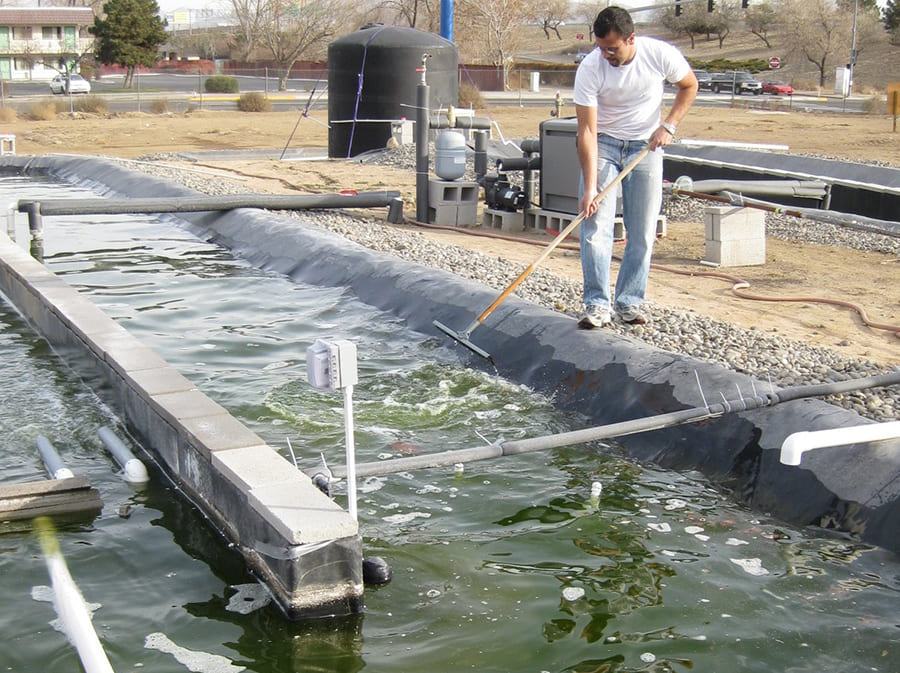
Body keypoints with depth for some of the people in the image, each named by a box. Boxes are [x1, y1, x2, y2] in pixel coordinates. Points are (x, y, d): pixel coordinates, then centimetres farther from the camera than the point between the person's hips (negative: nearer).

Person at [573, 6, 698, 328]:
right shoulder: (589, 69, -22)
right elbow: (587, 131, -21)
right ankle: (598, 304, -10)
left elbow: (689, 86, 3)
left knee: (642, 232, -1)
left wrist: (668, 126, -11)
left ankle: (629, 302, 8)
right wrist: (589, 188, -26)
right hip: (603, 144, -1)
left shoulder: (660, 54, -18)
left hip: (646, 145, 1)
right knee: (595, 226, -12)